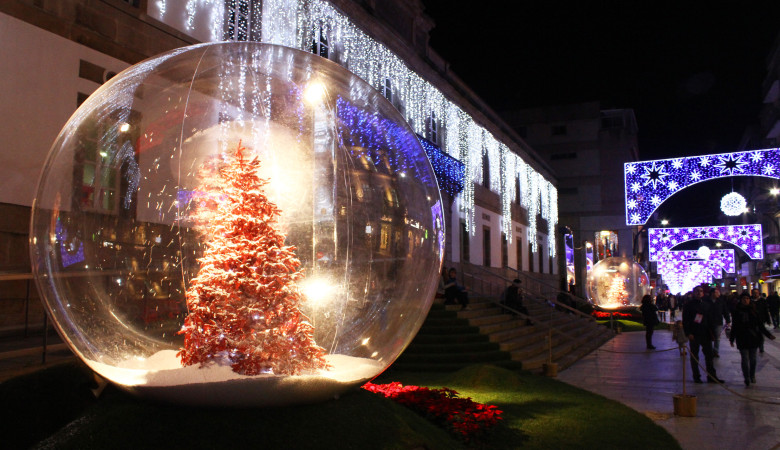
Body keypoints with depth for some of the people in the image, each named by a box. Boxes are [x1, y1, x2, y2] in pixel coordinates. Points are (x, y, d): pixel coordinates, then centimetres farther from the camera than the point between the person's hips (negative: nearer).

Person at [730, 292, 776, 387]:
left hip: (753, 338, 2)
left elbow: (760, 325, 8)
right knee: (745, 359, -3)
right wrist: (732, 339, 5)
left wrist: (768, 334, 1)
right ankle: (747, 379, 5)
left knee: (752, 358, 9)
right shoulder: (737, 312, 0)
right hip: (742, 339, -2)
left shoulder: (754, 311, 3)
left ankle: (752, 376, 27)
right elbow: (734, 326, 4)